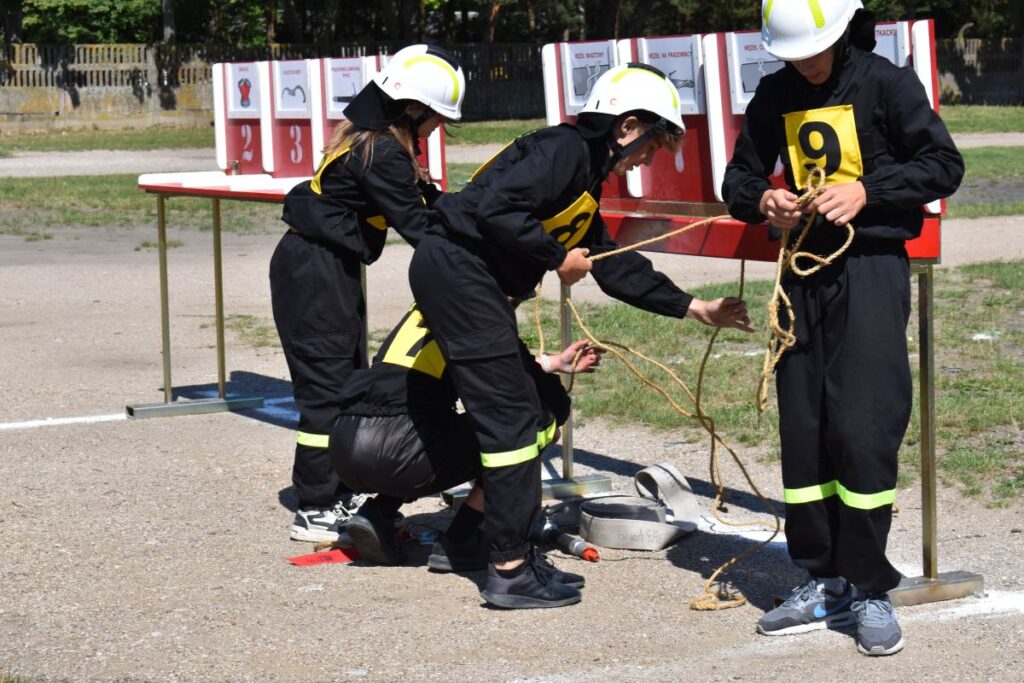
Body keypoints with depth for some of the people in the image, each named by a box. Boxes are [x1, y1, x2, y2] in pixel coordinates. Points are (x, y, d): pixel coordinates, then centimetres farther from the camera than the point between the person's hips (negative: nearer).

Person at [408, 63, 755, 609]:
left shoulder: (585, 175, 20)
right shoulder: (564, 148, -11)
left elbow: (615, 268, 24)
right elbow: (497, 208, -25)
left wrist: (695, 308, 22)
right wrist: (558, 258, -14)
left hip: (469, 283, 10)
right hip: (457, 270, -10)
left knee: (520, 416, 15)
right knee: (511, 417, -8)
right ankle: (510, 572, -5)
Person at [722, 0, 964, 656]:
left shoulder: (887, 83, -6)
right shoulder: (775, 97, 9)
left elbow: (944, 166, -6)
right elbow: (739, 178, 16)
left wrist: (866, 191, -17)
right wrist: (763, 199, -7)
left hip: (871, 270, -5)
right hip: (804, 274, 5)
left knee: (863, 429, -10)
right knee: (803, 430, 6)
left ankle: (869, 588, -1)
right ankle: (824, 583, 16)